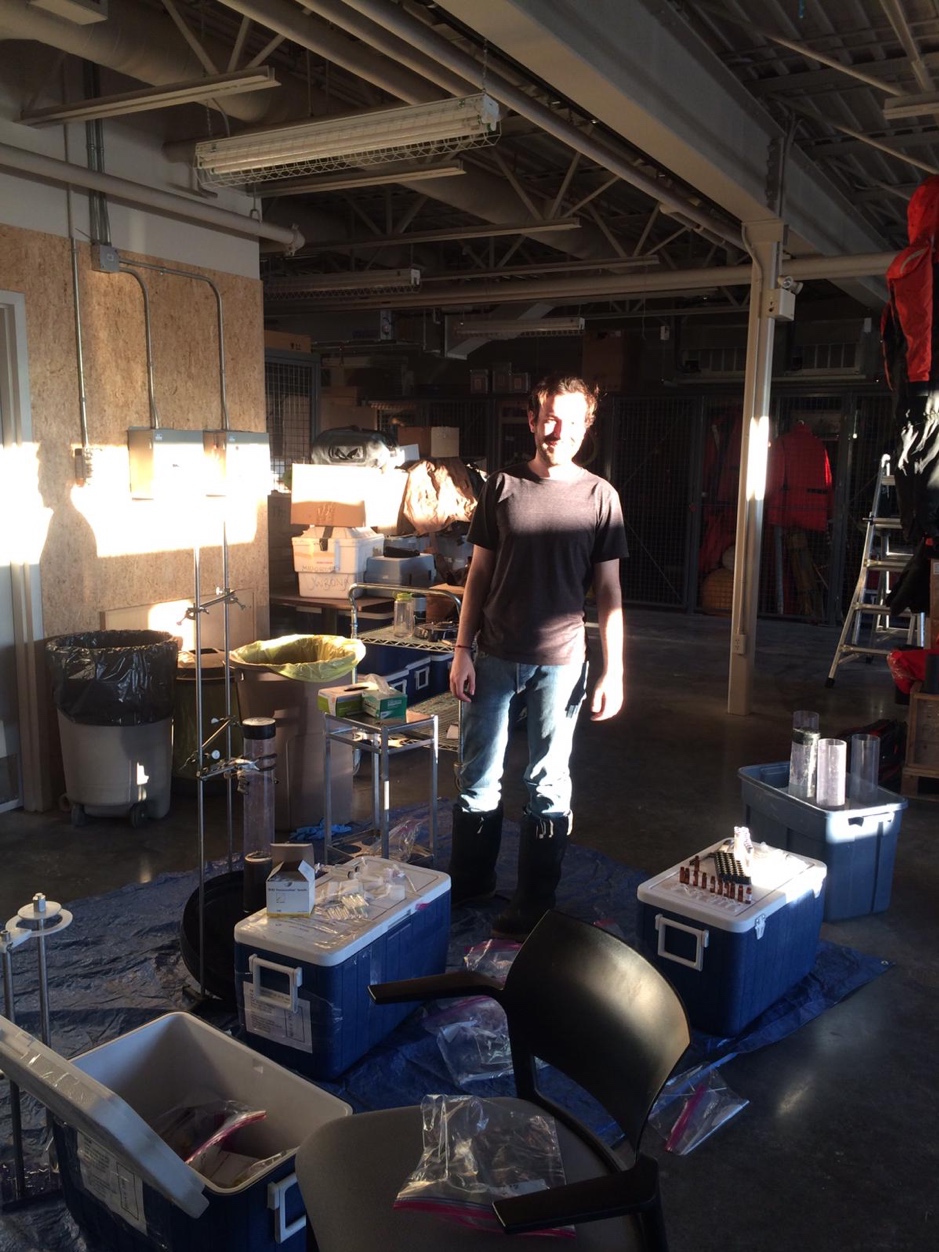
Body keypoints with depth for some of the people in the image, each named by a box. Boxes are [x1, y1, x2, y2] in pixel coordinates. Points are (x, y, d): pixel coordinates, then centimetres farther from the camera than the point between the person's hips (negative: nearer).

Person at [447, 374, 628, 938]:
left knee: (549, 784, 7)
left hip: (560, 659, -2)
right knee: (480, 775, 11)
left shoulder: (600, 496, -1)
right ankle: (469, 882, 30)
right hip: (495, 655, 2)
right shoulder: (502, 486, 3)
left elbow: (609, 592, -1)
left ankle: (535, 902, 22)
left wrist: (613, 672, -5)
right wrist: (462, 649, 0)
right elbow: (479, 574, 6)